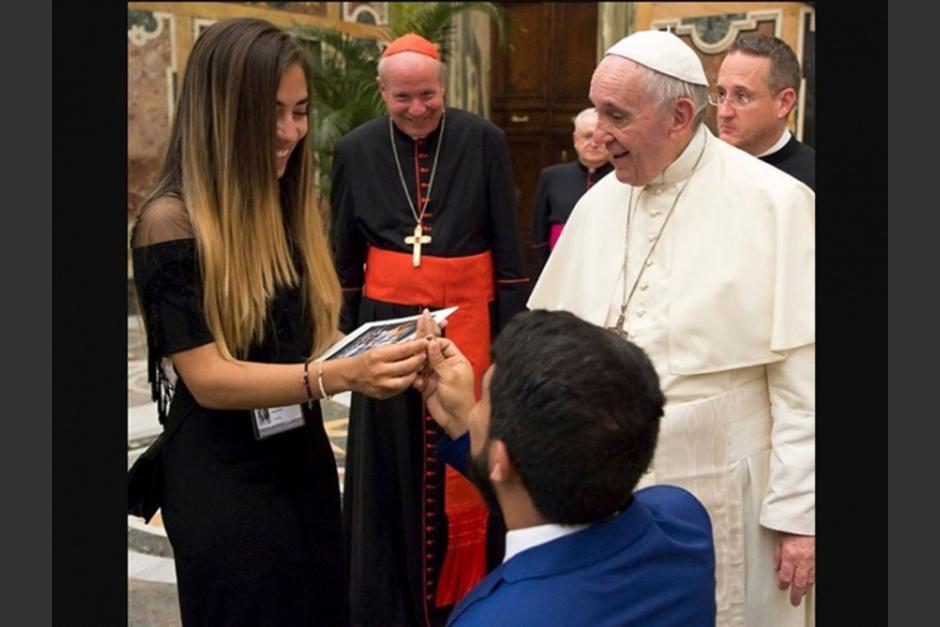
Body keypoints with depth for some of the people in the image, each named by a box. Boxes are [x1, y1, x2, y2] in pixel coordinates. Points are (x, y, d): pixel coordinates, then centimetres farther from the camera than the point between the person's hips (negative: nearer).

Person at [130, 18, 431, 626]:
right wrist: (344, 375, -33)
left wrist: (381, 353, -4)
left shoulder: (292, 208, 6)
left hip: (304, 468, 7)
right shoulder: (172, 221, -16)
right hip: (225, 488, -7)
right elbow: (208, 379, -22)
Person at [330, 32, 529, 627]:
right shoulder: (357, 149, 2)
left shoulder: (484, 141, -4)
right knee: (391, 464, 8)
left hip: (468, 320, -2)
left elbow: (508, 246, -1)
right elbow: (344, 256, 9)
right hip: (388, 323, 2)